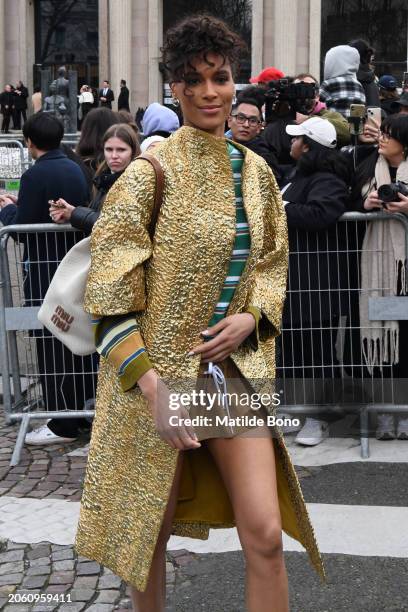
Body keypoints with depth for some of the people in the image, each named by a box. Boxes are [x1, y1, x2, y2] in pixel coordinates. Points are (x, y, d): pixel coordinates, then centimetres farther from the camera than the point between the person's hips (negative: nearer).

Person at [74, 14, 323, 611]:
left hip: (236, 367, 4)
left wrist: (250, 317, -4)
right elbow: (110, 293, -13)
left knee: (265, 534, -2)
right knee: (150, 534, 11)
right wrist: (152, 387, -21)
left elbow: (273, 262, 17)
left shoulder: (256, 171, 7)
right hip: (158, 372, -4)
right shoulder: (152, 170, -10)